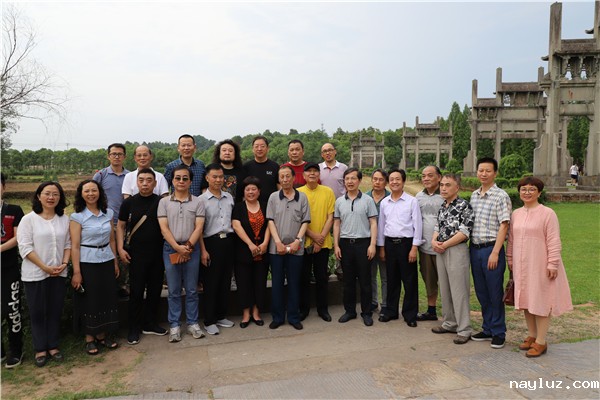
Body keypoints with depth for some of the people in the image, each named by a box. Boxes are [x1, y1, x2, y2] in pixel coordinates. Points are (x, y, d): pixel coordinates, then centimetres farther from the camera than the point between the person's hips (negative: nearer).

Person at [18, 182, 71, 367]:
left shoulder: (64, 219, 4)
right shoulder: (29, 219, -6)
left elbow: (68, 244, 6)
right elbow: (25, 247, -11)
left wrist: (64, 264, -9)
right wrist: (45, 267, -15)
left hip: (59, 274, 3)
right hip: (35, 274, -3)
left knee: (55, 311, 11)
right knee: (37, 312, 7)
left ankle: (53, 346, 25)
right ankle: (40, 349, 21)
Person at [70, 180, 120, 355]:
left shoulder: (108, 213, 4)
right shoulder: (77, 216, -7)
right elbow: (75, 246, -10)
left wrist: (115, 262, 11)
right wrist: (76, 272, -13)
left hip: (106, 261, 4)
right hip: (87, 263, -4)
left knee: (107, 298, 8)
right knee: (90, 300, 5)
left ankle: (103, 335, 24)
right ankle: (90, 338, 21)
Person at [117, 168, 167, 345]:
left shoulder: (161, 202, 2)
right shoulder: (129, 202, 0)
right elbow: (120, 226, 6)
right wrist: (120, 248, -3)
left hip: (157, 254, 2)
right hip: (136, 255, -2)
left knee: (155, 290, 10)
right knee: (136, 291, 3)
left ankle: (149, 324, 26)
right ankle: (134, 328, 16)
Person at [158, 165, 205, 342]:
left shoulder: (197, 202, 4)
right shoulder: (164, 202, 5)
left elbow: (198, 227, -3)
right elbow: (164, 228, -3)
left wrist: (188, 246, -14)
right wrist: (177, 248, -13)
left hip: (192, 248, 0)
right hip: (170, 249, 0)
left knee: (191, 289, 7)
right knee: (174, 290, 6)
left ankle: (192, 323, 17)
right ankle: (174, 325, 15)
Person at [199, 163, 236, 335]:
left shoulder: (229, 197, 10)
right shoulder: (202, 200, -5)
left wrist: (234, 243, 9)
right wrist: (203, 250, -11)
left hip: (228, 241, 5)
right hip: (212, 242, -5)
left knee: (225, 281, 12)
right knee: (211, 283, 2)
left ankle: (221, 316, 26)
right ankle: (209, 321, 13)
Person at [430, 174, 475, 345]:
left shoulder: (464, 206, -9)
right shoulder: (442, 206, 14)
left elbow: (464, 232, -16)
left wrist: (444, 245, -13)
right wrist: (434, 241, -3)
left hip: (457, 250, -7)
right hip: (440, 251, 8)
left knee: (459, 291, -3)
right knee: (444, 289, 13)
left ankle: (464, 329, 5)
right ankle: (449, 323, 26)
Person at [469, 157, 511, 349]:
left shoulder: (501, 196, -7)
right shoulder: (474, 196, 11)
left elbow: (503, 226, -12)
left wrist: (495, 253, -16)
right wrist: (470, 247, 10)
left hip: (491, 248, -6)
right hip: (474, 248, 6)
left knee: (495, 293, 3)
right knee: (481, 293, 14)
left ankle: (498, 333, 17)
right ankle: (487, 329, 27)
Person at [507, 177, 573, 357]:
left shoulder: (547, 213, -9)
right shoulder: (516, 214, 8)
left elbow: (554, 241, -11)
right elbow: (511, 239, 13)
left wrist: (552, 263, -15)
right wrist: (510, 259, 13)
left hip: (540, 266, -6)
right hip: (521, 266, 6)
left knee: (540, 302, 1)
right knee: (526, 301, 13)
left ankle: (541, 342, 11)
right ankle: (531, 335, 27)